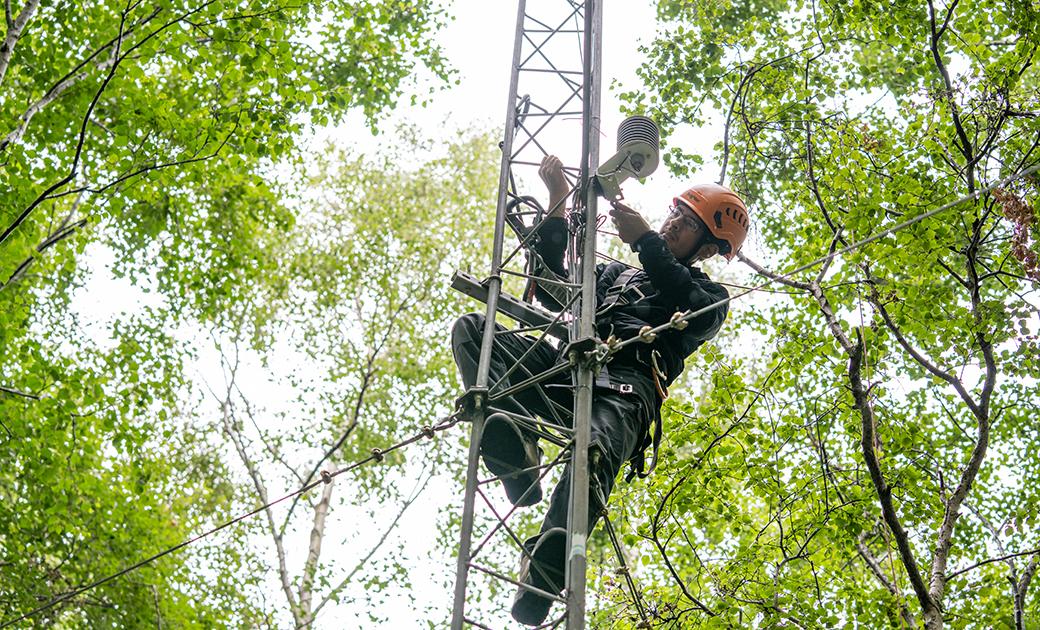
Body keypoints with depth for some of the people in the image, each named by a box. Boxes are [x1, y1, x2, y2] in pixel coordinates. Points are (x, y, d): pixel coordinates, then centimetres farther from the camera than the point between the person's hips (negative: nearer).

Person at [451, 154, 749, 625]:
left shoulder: (707, 295, 24)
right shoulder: (616, 274, 40)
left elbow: (697, 315, -2)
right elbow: (551, 290, 27)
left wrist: (644, 240, -4)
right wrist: (557, 203, 22)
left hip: (627, 386, -5)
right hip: (565, 371, 6)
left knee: (595, 451, -41)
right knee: (470, 328, -16)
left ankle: (542, 579, -46)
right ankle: (517, 456, -37)